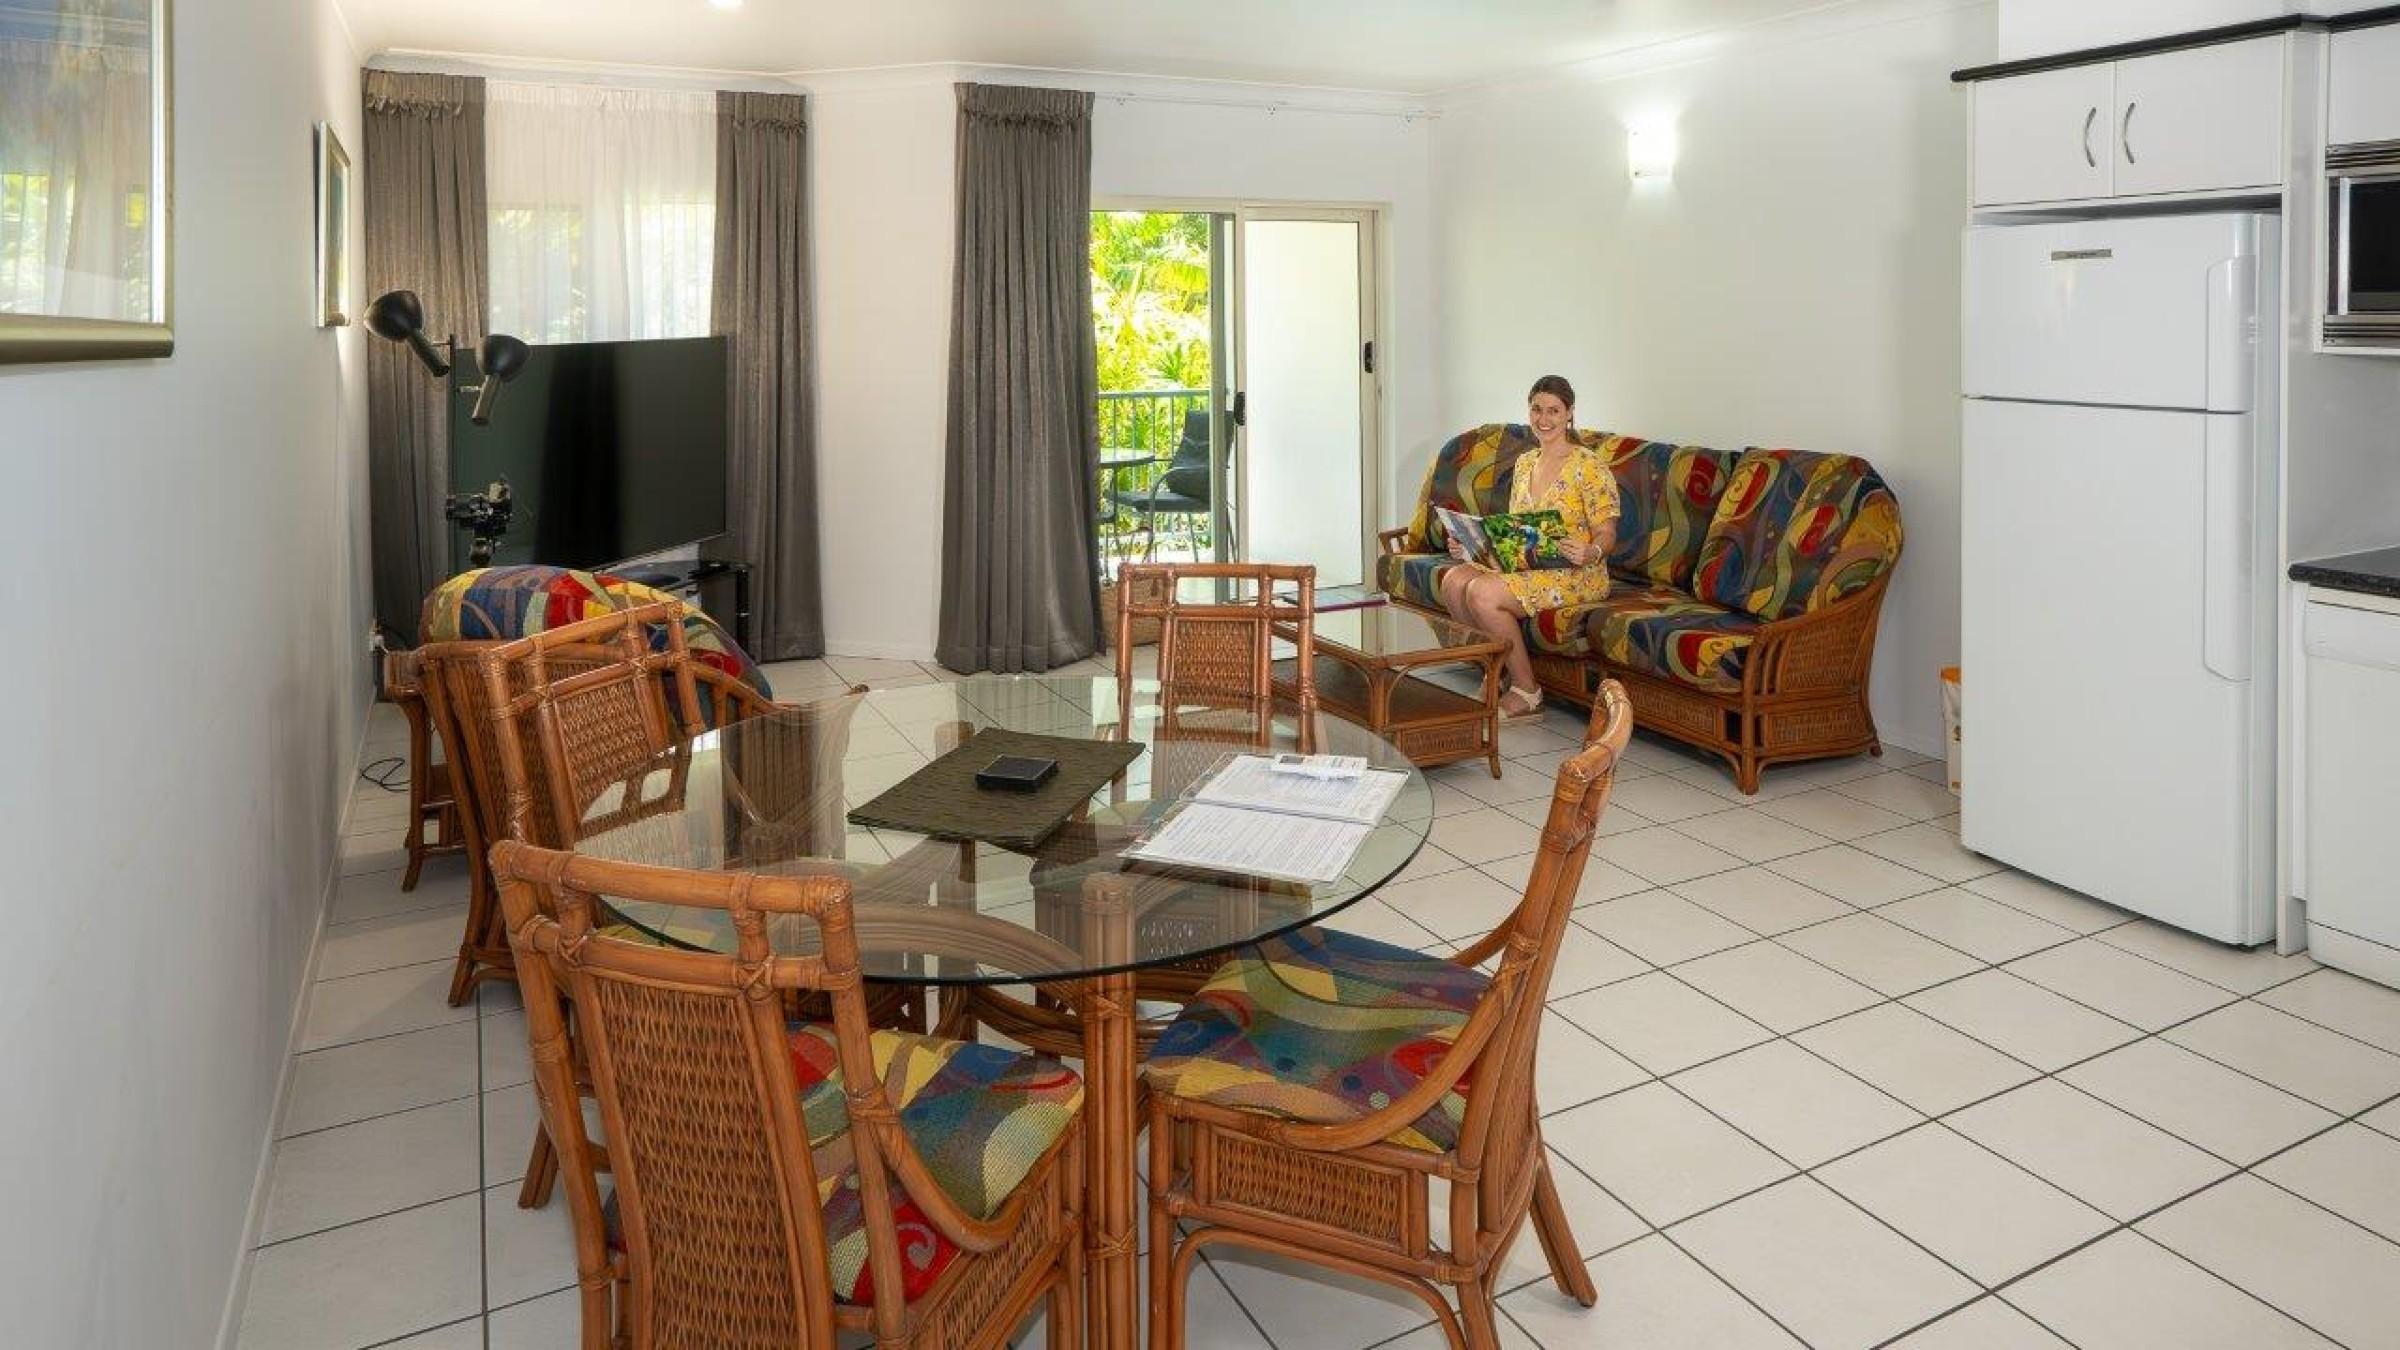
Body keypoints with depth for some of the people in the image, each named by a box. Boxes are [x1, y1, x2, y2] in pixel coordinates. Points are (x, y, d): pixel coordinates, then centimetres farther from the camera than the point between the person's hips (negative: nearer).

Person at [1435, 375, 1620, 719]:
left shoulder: (1589, 466, -8)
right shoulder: (1524, 463, 14)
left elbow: (1607, 535, -10)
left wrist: (1590, 553, -33)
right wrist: (1471, 545, 4)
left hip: (1576, 575, -7)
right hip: (1523, 564, 7)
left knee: (1483, 593, -29)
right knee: (1453, 580, -20)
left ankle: (1526, 692, -13)